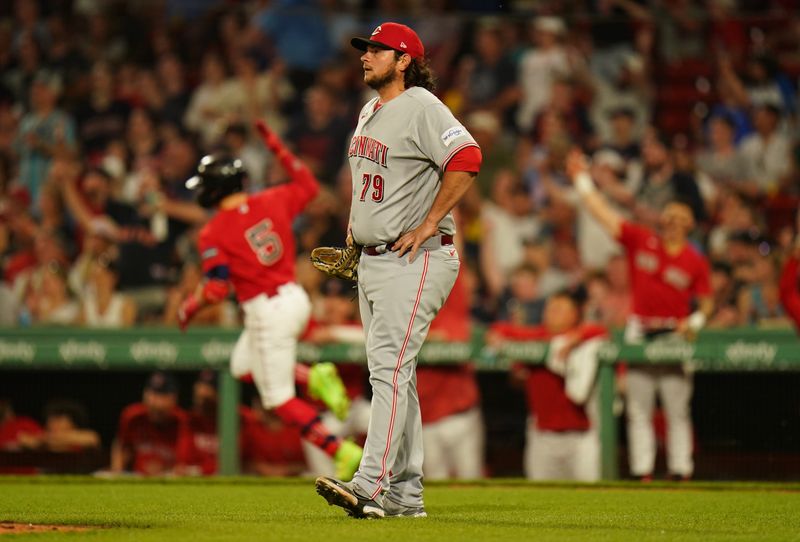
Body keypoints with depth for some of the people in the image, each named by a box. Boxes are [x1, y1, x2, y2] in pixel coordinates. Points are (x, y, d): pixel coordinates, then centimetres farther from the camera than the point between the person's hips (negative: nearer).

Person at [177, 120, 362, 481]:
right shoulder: (271, 202, 1)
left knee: (280, 400, 2)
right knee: (243, 365, 28)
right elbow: (309, 186, 18)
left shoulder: (213, 234, -13)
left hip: (267, 313, -7)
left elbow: (215, 290, -16)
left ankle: (342, 452, -13)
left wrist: (188, 307, 4)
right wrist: (277, 147, 21)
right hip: (295, 298, 7)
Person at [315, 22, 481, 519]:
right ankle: (406, 493, 14)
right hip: (373, 261, 10)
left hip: (415, 260, -10)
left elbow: (467, 159, -26)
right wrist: (357, 219, 17)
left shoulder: (421, 106, -13)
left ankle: (371, 486, -24)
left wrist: (427, 225, -23)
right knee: (391, 375, 10)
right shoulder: (370, 112, 16)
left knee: (390, 368, -17)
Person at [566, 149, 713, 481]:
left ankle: (681, 472, 0)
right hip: (639, 334, 2)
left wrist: (695, 321, -13)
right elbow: (603, 214, 3)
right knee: (638, 410, 2)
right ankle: (642, 472, 3)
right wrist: (581, 179, -2)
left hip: (674, 336, -2)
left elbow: (707, 303, 7)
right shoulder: (641, 240, 4)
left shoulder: (695, 262, 1)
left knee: (678, 410, -2)